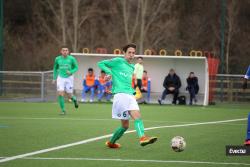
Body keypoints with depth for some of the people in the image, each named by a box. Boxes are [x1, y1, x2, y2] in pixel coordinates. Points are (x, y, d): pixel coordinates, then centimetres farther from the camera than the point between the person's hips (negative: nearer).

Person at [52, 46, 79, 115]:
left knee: (69, 95, 2)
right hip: (60, 78, 1)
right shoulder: (57, 59, 2)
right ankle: (63, 110, 0)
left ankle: (74, 99, 39)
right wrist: (54, 78, 12)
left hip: (69, 78, -1)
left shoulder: (71, 59, -5)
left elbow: (76, 67, 4)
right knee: (60, 94, -13)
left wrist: (71, 72, -16)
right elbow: (55, 68, 16)